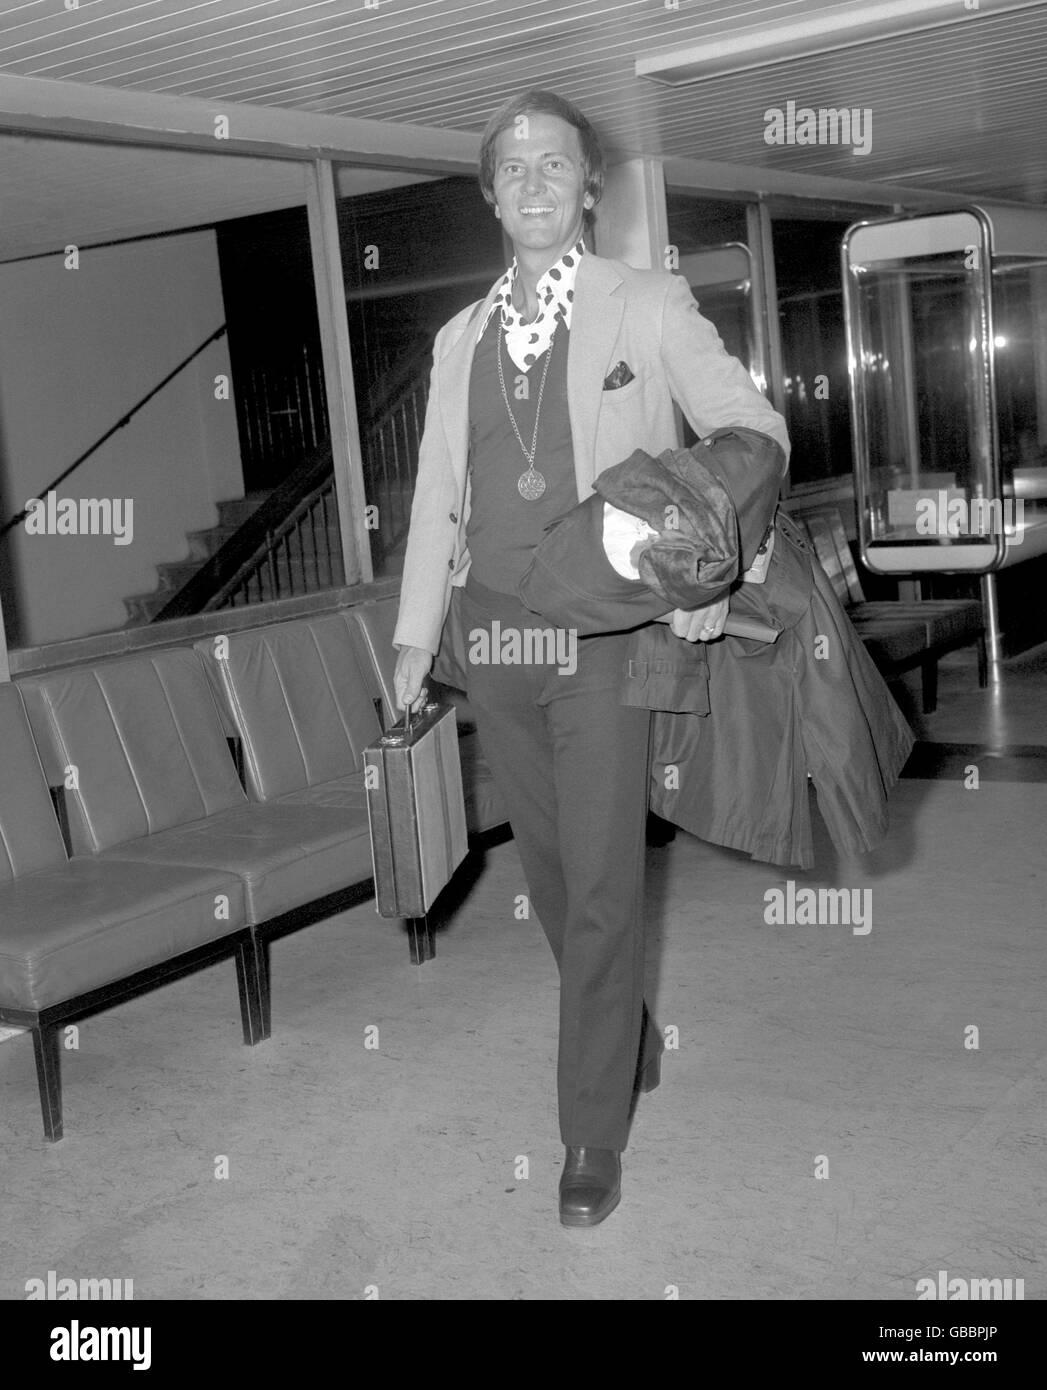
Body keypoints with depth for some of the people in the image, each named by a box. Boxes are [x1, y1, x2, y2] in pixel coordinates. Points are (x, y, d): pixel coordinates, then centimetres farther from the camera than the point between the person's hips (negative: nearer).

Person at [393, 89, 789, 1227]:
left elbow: (750, 427, -1)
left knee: (600, 884, -4)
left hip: (602, 631, -4)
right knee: (548, 864, 14)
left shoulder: (649, 309, 0)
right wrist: (416, 636, 9)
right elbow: (437, 493, 14)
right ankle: (625, 1034, 37)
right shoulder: (460, 338, 13)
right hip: (493, 631, 5)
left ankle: (593, 1138, 8)